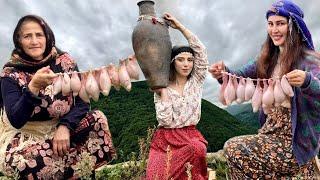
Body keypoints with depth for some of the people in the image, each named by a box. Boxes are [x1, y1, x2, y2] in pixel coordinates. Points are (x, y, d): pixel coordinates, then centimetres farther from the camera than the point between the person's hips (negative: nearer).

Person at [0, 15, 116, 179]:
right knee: (19, 159, -34)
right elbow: (15, 120, -20)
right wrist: (33, 87, -34)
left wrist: (65, 126, -26)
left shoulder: (65, 62, -7)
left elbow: (82, 103, -10)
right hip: (25, 135, -1)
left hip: (61, 129, 2)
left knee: (98, 119, -21)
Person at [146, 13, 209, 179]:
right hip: (165, 139, -2)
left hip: (190, 137, 3)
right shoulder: (162, 88, -2)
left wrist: (179, 26, -5)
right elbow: (165, 120, -13)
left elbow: (200, 50, -5)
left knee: (197, 148, -32)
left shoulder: (196, 82, 4)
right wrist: (163, 92, -15)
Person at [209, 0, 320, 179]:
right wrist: (223, 71, -19)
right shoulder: (269, 59, 5)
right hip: (271, 130, 6)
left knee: (233, 149, -11)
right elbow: (241, 76, 1)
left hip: (295, 141, -6)